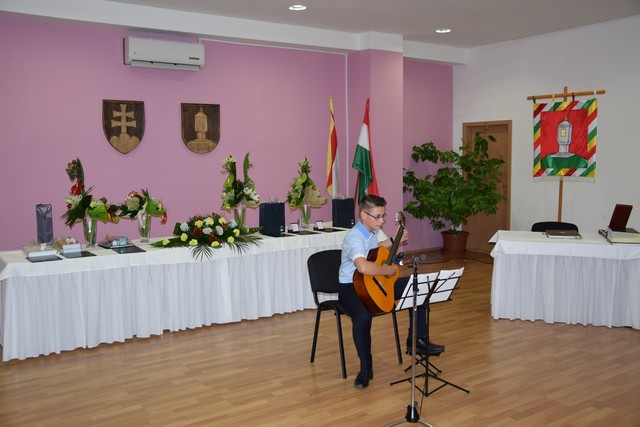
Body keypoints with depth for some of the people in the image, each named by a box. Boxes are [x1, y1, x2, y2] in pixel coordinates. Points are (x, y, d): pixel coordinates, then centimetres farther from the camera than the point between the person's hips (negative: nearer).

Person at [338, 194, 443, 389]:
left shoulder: (375, 230, 2)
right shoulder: (354, 237, -26)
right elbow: (363, 267, -45)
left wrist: (396, 241, 12)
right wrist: (388, 270, -29)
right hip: (352, 287, -9)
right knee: (363, 316, -39)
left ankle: (416, 340, 11)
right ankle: (365, 369, -18)